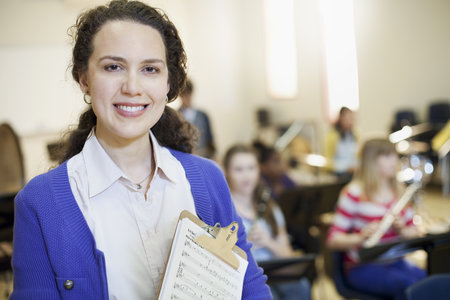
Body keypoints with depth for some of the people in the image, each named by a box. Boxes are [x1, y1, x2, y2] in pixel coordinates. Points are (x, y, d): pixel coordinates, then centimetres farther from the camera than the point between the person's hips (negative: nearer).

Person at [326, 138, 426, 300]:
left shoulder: (399, 191, 8)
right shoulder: (354, 193, -11)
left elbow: (413, 231, 14)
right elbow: (332, 239, -11)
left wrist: (402, 231, -9)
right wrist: (359, 238, -30)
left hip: (395, 262, 6)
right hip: (362, 268, -6)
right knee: (409, 284, -31)